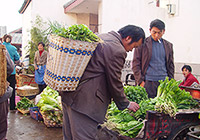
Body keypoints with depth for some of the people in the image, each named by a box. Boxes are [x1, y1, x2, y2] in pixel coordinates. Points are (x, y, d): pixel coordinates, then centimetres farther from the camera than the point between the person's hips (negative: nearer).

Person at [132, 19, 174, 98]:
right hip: (147, 82, -3)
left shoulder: (168, 46, 13)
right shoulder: (142, 43, 0)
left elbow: (171, 66, 17)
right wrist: (140, 81, -8)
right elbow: (135, 64, -2)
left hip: (164, 82, 4)